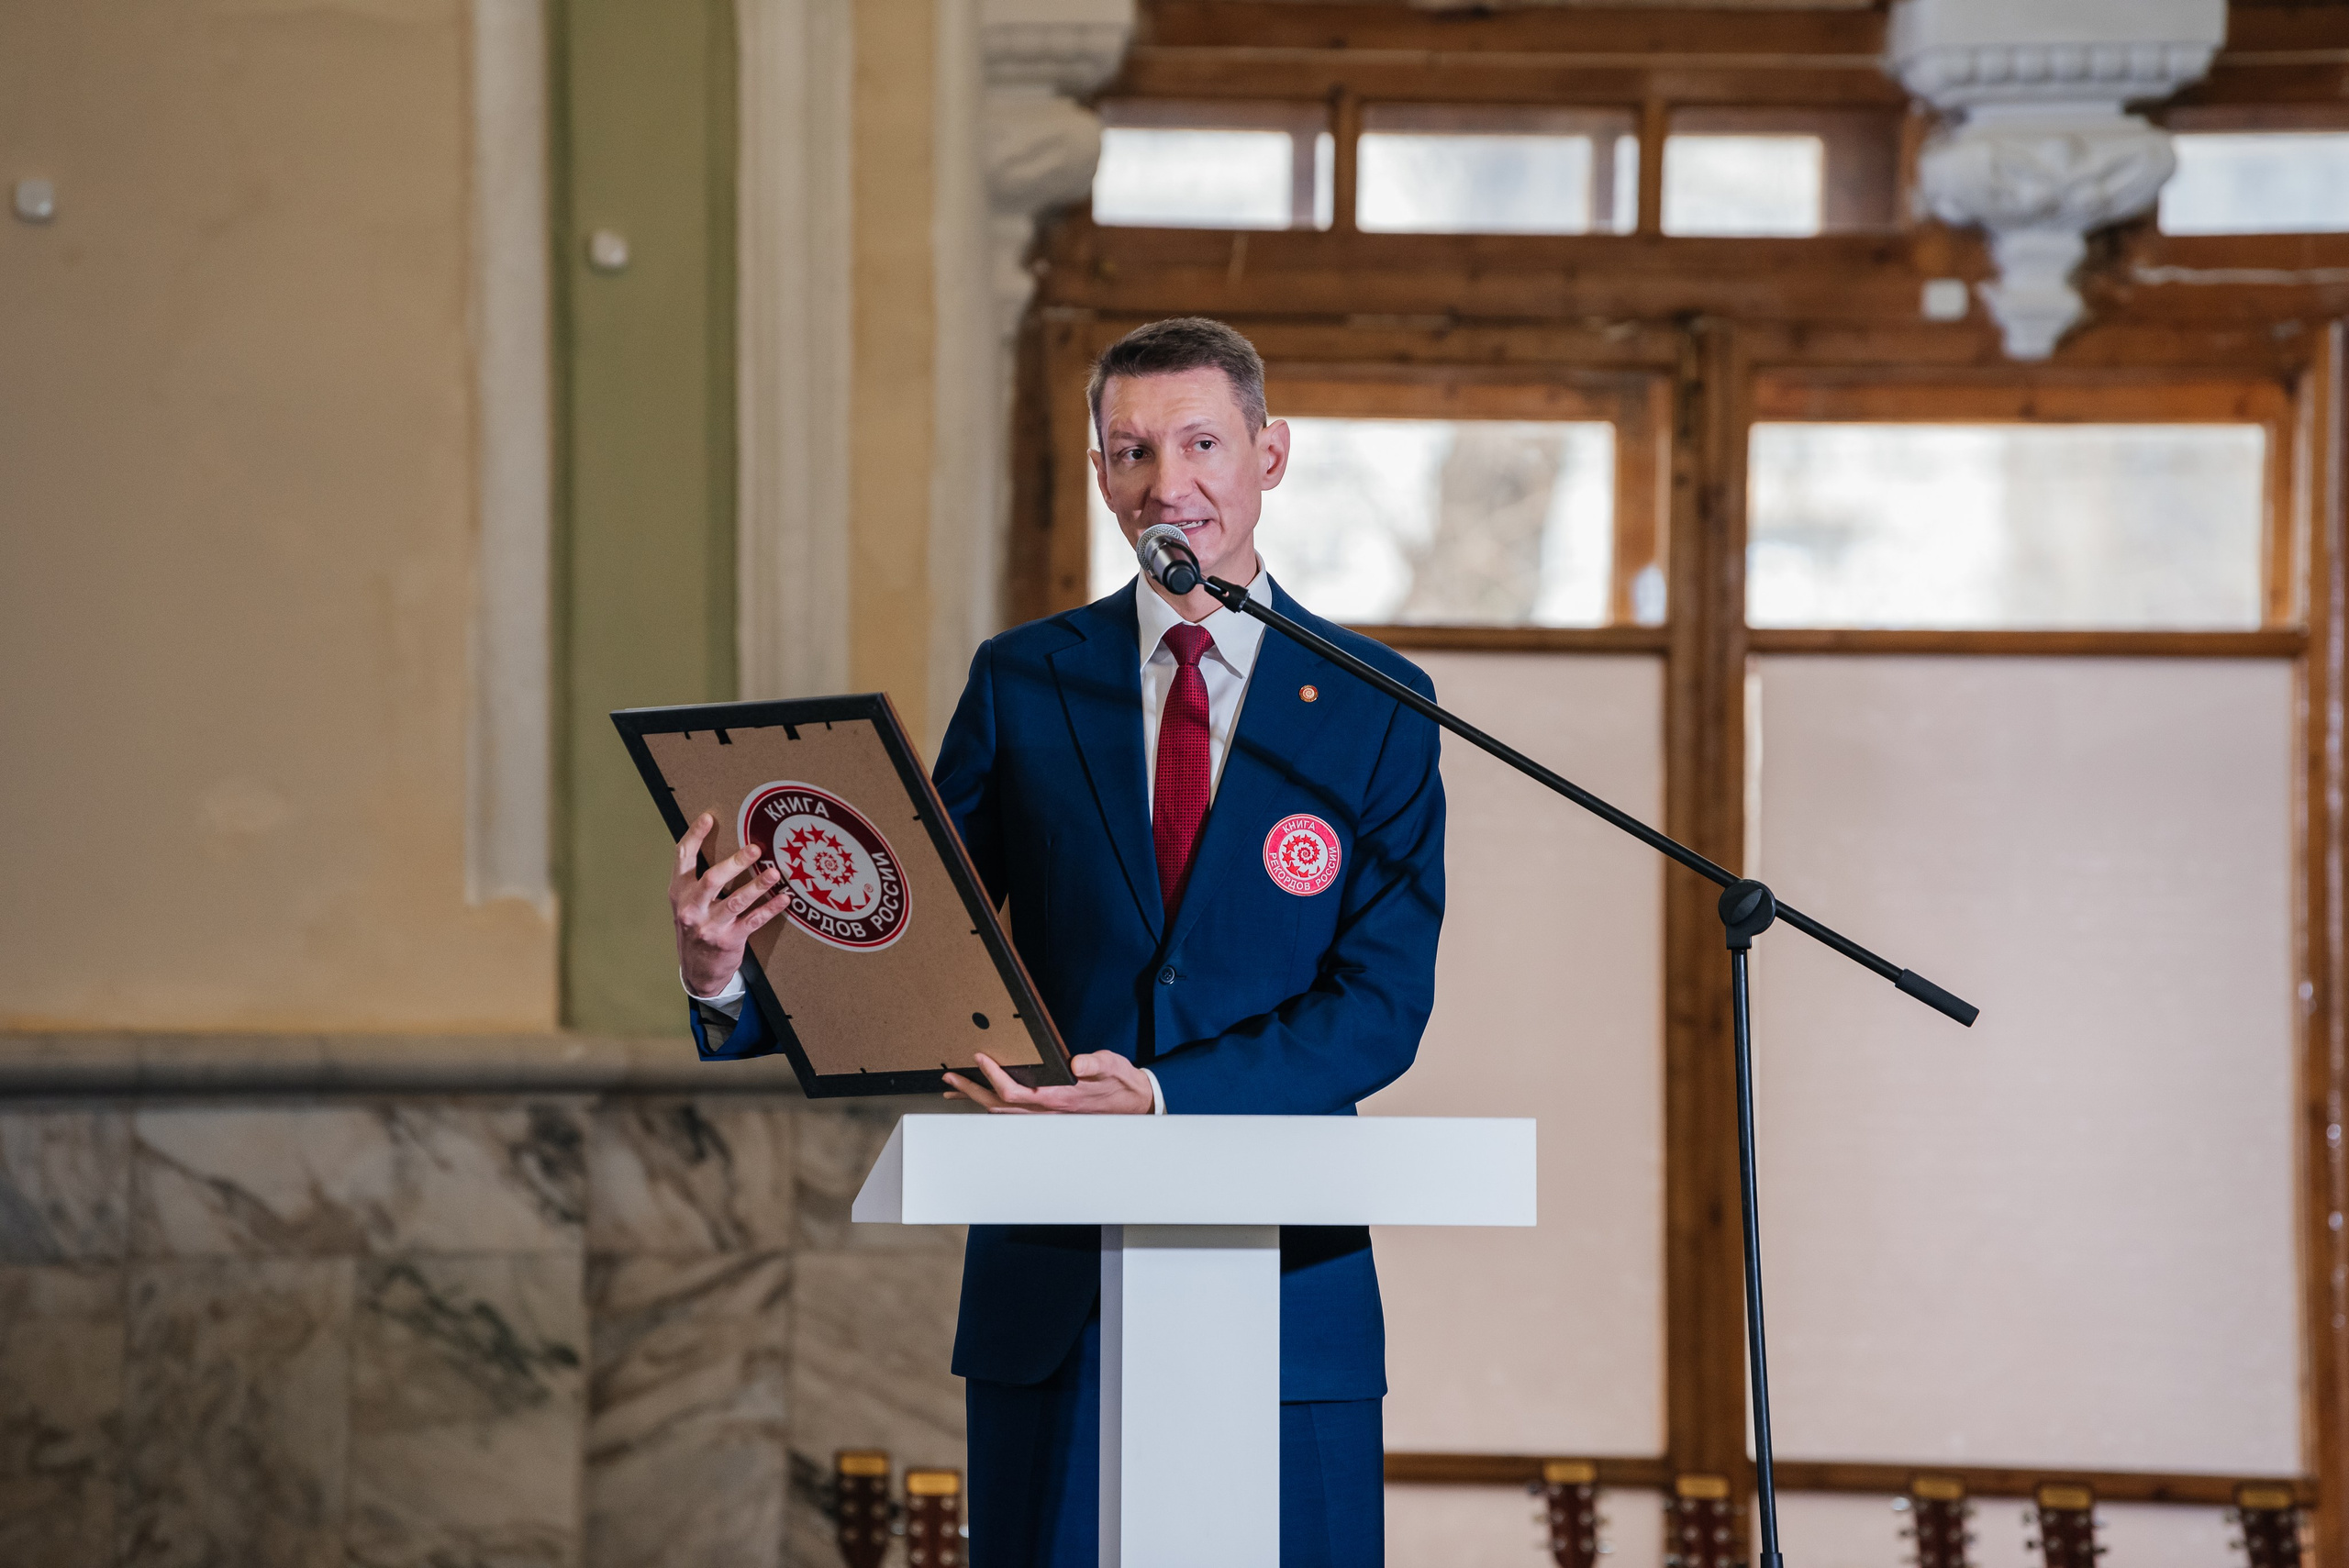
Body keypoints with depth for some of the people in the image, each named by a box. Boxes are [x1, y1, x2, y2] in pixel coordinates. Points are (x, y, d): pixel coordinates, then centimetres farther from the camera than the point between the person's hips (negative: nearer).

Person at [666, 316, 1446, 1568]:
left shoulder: (1374, 705, 3)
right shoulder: (1024, 682, 8)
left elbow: (1382, 1003, -5)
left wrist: (1162, 1099, -19)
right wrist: (732, 982, -15)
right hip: (1052, 1288, 1)